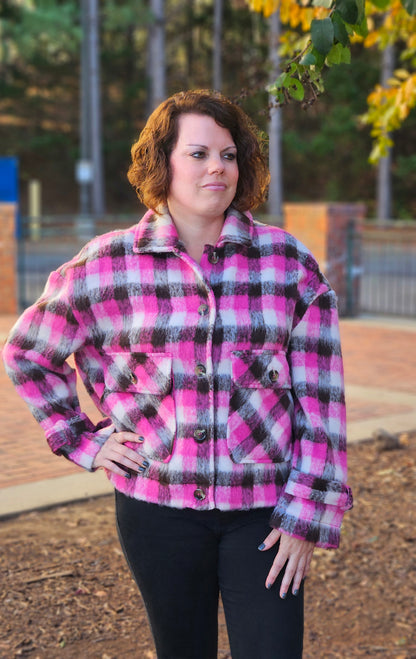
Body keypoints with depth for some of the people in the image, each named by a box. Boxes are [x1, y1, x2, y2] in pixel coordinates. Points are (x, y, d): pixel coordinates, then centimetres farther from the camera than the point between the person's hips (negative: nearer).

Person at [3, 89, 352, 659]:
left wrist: (309, 515, -5)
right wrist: (82, 442, 4)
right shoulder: (109, 265, -2)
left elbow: (320, 397, -1)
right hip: (158, 505, 1)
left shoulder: (289, 262, -1)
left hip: (264, 509, 0)